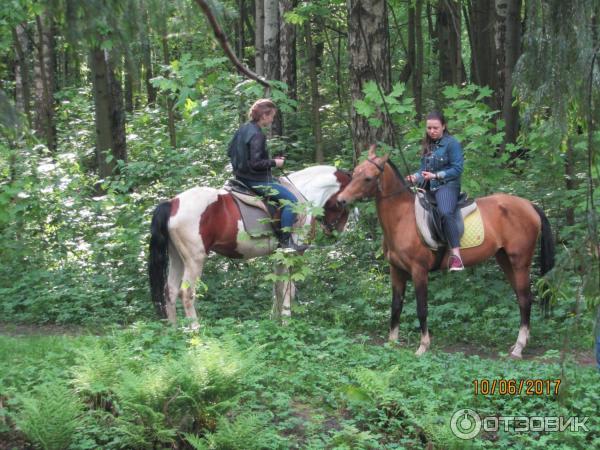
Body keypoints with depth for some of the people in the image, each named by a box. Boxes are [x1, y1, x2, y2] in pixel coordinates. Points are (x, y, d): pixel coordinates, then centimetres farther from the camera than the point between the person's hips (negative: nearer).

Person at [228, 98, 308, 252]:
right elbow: (255, 163, -26)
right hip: (256, 181, -11)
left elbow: (231, 152, 17)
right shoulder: (257, 135, -22)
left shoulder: (243, 129, 8)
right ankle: (286, 240, -9)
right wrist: (274, 162, -11)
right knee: (291, 200, -8)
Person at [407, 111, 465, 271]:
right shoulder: (427, 145, 17)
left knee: (445, 213, -35)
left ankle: (456, 254, -39)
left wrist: (435, 175, -17)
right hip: (427, 186, 9)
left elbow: (457, 169, -10)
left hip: (447, 185, -9)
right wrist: (416, 177, -3)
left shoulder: (452, 143, -5)